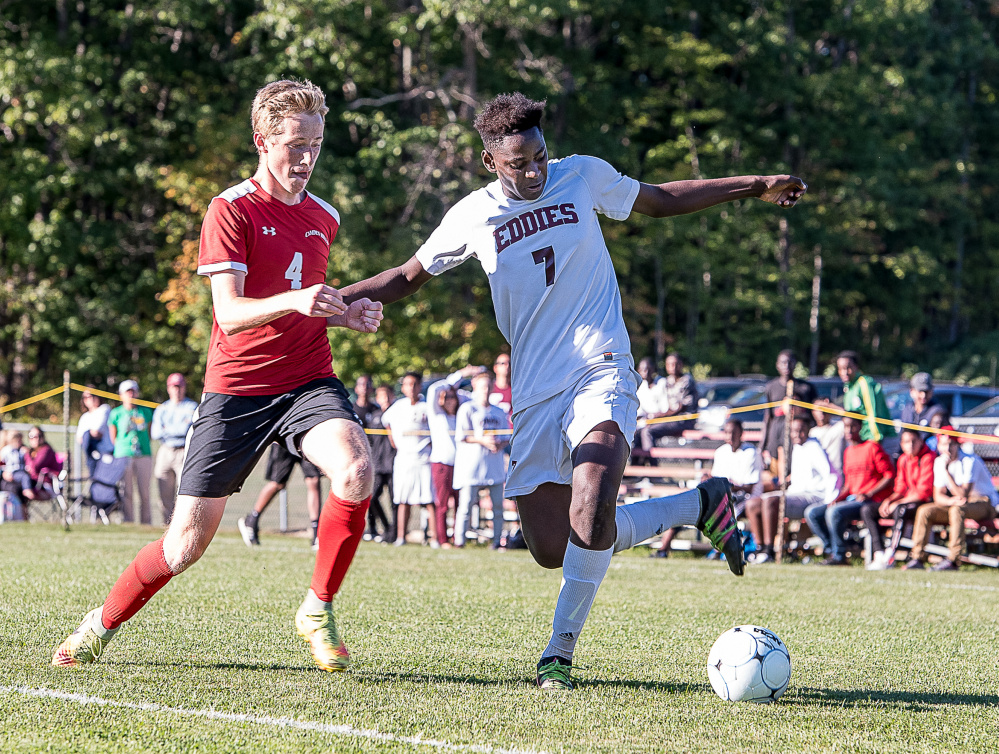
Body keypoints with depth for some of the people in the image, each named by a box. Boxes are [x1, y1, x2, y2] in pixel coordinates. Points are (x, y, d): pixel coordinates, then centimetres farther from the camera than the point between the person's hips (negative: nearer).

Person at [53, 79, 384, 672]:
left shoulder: (324, 218, 12)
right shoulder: (232, 210, -7)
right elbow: (229, 311, -18)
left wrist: (347, 314, 7)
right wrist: (294, 300, -35)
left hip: (309, 381, 4)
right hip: (236, 388, -3)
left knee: (356, 471, -29)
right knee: (189, 539, -1)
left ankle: (319, 611, -11)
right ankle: (103, 626, 24)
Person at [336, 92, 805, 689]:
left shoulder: (583, 176, 2)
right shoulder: (472, 217, 3)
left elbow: (662, 200, 19)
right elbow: (408, 278, 16)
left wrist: (756, 188, 18)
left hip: (601, 372, -3)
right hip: (534, 393, 3)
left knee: (589, 520, -27)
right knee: (551, 549, 0)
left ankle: (560, 651, -9)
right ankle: (699, 506, 19)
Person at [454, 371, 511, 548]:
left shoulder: (499, 412, 18)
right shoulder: (467, 409, 3)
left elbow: (506, 437, 20)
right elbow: (460, 436, -4)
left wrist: (500, 444, -3)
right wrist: (482, 440, -15)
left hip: (495, 465, 5)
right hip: (472, 463, -5)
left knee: (498, 504, 2)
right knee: (466, 502, -9)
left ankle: (497, 540, 8)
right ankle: (459, 539, -5)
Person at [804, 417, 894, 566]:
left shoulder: (872, 447, -6)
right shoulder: (848, 452, 17)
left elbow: (890, 476, -10)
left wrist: (868, 494, -18)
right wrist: (839, 498, 2)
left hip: (872, 500, -8)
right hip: (851, 498, 8)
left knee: (834, 512, -32)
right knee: (812, 512, -3)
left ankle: (839, 556, -18)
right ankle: (831, 552, -5)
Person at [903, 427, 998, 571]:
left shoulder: (969, 461, -19)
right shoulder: (939, 462, 1)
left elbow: (963, 494, -26)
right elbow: (938, 496, 0)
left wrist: (946, 471, -28)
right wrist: (951, 501, -23)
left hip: (985, 503, -7)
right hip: (957, 503, 7)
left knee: (957, 509, -37)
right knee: (924, 511, -13)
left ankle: (953, 560, -41)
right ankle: (917, 558, -11)